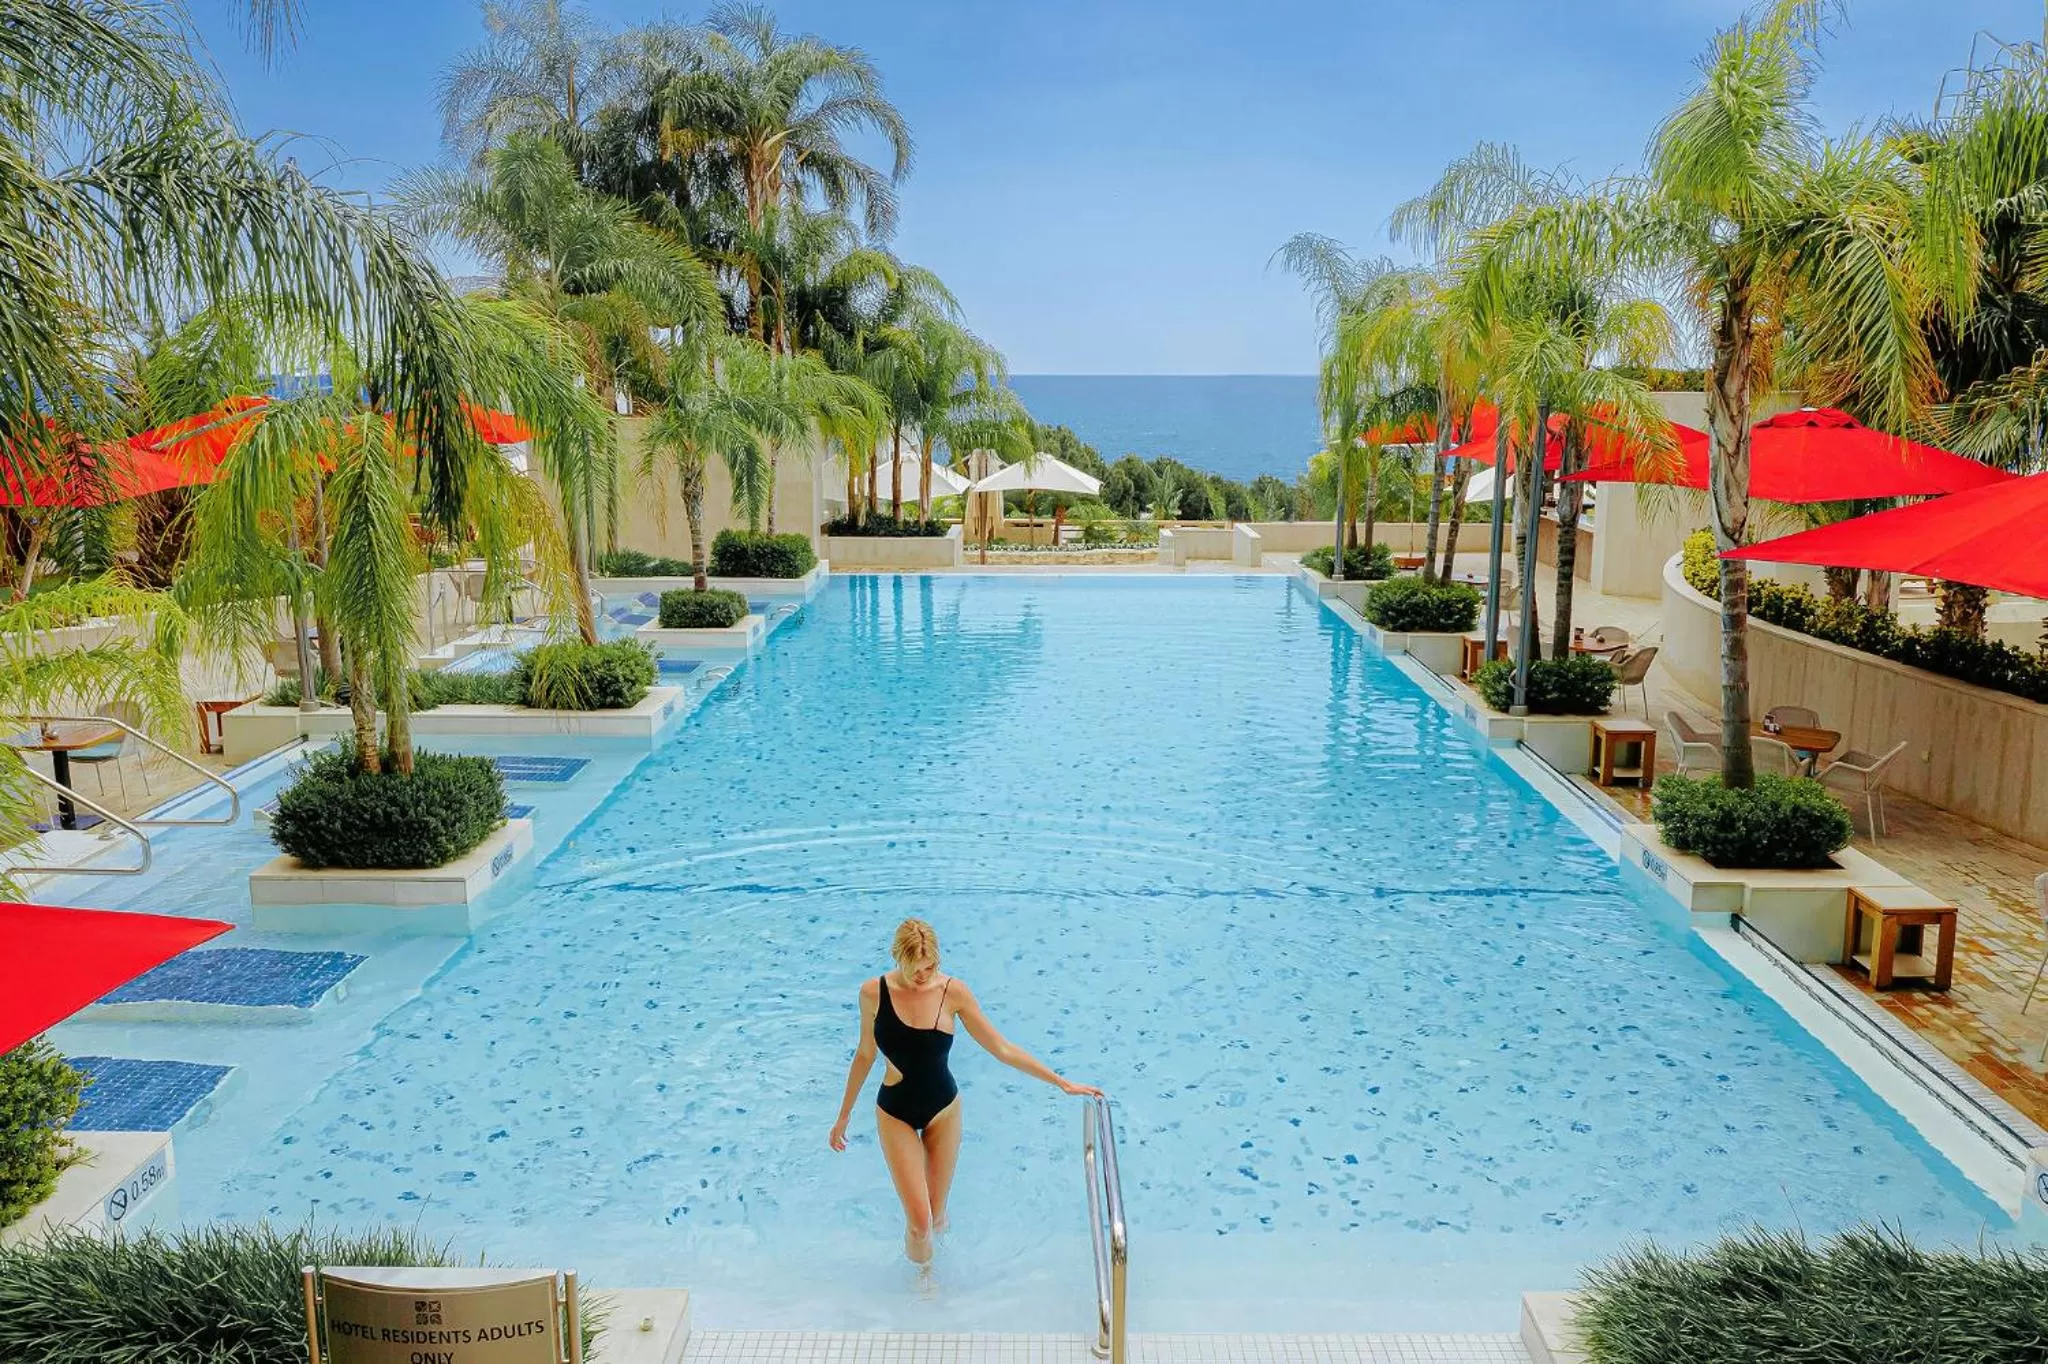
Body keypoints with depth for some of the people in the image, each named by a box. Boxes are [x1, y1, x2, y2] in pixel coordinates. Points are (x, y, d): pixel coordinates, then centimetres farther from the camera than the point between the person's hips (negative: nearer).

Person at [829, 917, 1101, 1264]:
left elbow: (1002, 1048, -9)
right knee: (919, 1222, -8)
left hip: (943, 1109, 1)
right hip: (895, 1114, -1)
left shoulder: (953, 992, -14)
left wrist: (1063, 1083, -10)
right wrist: (844, 1115, 10)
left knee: (937, 1215, 10)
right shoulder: (873, 992, -13)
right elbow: (865, 1055, 2)